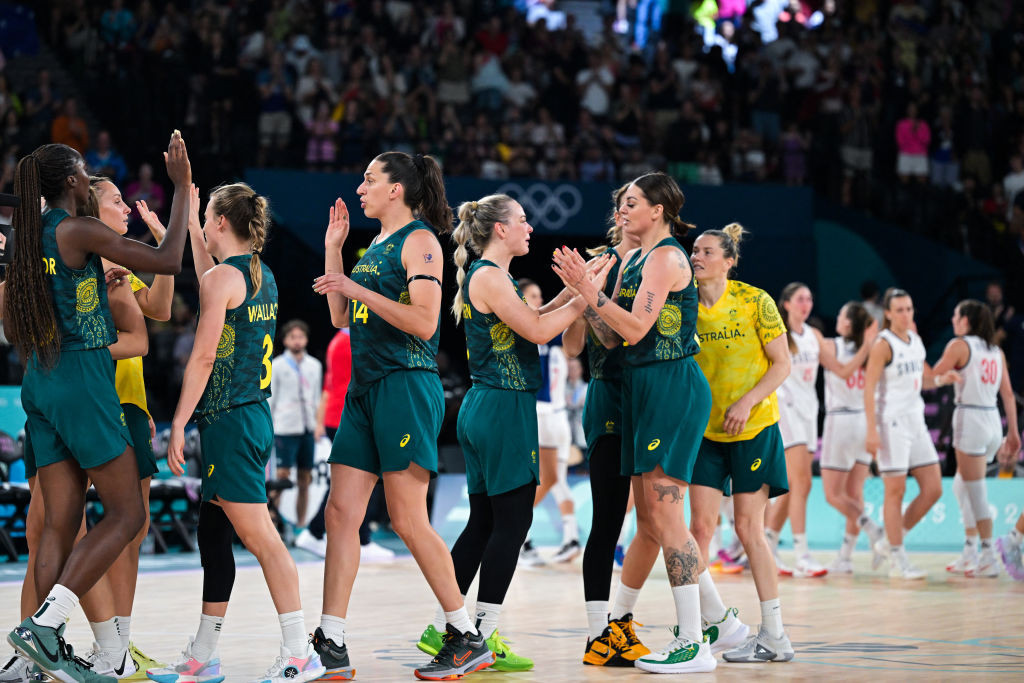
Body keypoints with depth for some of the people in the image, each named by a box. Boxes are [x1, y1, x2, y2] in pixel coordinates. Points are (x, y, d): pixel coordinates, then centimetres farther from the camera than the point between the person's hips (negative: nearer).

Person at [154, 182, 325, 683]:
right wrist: (188, 226, 43)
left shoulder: (221, 278, -11)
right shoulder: (261, 275, 14)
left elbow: (203, 357, -15)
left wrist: (179, 425, -11)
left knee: (259, 536, -10)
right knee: (212, 536, 13)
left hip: (229, 418, -9)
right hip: (256, 416, 9)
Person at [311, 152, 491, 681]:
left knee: (408, 519, -8)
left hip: (406, 386, -9)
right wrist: (332, 250, 17)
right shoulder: (376, 246, 19)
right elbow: (341, 317, 21)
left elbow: (424, 322, -18)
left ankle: (467, 638, 3)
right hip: (365, 389, 9)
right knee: (341, 512, 2)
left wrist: (357, 288, -18)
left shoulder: (419, 241, -7)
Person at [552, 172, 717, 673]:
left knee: (664, 514, -11)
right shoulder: (632, 260, 18)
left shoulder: (667, 257, -10)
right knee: (648, 519, 17)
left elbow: (635, 327, -19)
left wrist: (588, 288, -17)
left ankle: (694, 645, -11)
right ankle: (617, 622, 28)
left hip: (674, 386, -9)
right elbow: (610, 337, 13)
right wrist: (580, 288, 4)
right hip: (642, 388, 9)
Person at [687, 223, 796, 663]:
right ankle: (722, 624, 8)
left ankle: (774, 636, 5)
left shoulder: (755, 302, -8)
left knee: (749, 528, -4)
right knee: (700, 527, -5)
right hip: (705, 429, 4)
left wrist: (748, 401, -18)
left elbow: (782, 365, -7)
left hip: (753, 428, -4)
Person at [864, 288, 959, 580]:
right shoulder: (883, 344, -10)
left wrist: (941, 379, 3)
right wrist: (871, 430, -21)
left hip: (915, 421, 8)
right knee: (896, 491, -4)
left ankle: (889, 543, 17)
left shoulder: (915, 340, 12)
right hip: (891, 423, -8)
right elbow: (869, 387, -14)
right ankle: (897, 561, 4)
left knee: (933, 489, 5)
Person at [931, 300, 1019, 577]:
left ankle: (988, 556, -4)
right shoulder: (996, 351, 13)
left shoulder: (959, 345, -6)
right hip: (993, 420, 7)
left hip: (970, 418, -7)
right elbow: (1008, 394, 12)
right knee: (962, 486, 19)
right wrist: (1013, 432, 16)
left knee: (975, 491, -3)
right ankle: (970, 551, 17)